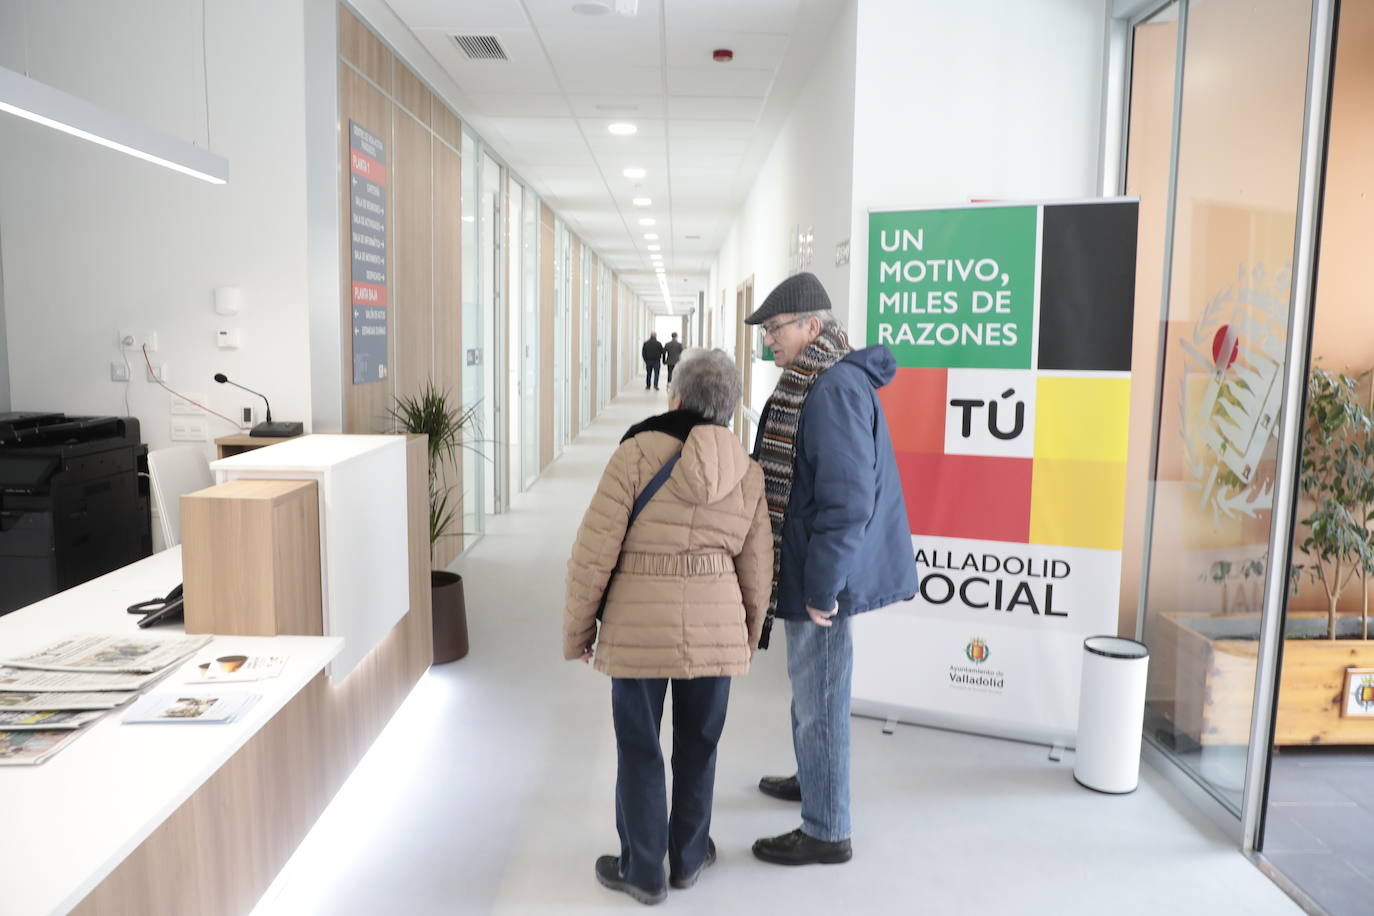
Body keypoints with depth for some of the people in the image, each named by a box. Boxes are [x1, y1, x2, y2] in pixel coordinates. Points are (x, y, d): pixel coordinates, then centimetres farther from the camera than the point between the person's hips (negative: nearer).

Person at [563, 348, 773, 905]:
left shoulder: (638, 453, -13)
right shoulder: (747, 473, 0)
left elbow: (595, 551, -12)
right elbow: (757, 569, 8)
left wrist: (577, 630, 1)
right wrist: (747, 637, 22)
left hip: (638, 628, -3)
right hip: (715, 627, 4)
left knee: (639, 748, 13)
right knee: (697, 746, 20)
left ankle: (643, 870, 27)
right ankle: (688, 858, 36)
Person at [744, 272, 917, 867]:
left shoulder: (834, 389, -22)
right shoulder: (814, 383, 10)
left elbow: (847, 500, -26)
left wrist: (822, 588, -22)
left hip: (823, 572, -10)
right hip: (811, 566, 10)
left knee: (820, 698, 2)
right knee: (808, 685, 25)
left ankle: (826, 833, 18)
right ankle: (812, 779, 45)